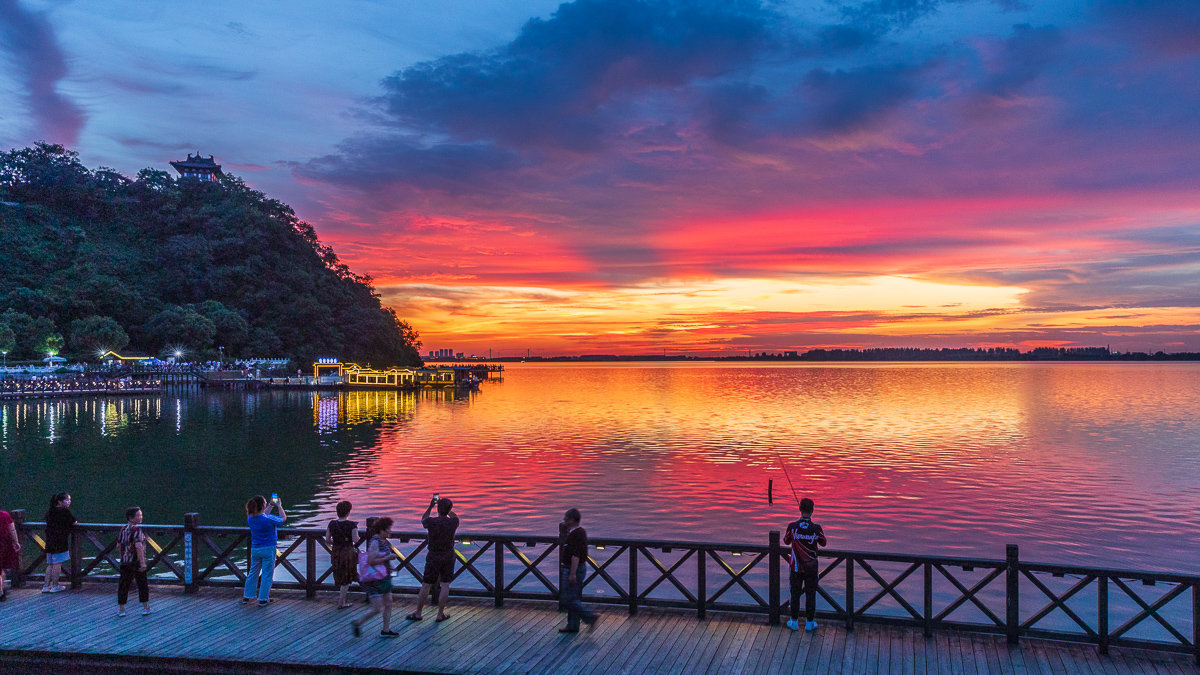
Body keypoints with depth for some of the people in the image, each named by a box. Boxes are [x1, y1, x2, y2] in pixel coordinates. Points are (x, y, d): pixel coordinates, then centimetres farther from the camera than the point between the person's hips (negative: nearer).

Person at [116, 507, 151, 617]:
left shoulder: (123, 530, 7)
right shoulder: (137, 530, -17)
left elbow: (118, 545, 15)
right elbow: (138, 547, -27)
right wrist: (142, 562, -25)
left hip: (125, 562, 6)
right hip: (137, 562, -6)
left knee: (124, 585, 11)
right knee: (142, 585, 6)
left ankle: (121, 609, 16)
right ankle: (146, 608, 10)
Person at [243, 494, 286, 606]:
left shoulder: (250, 518, -4)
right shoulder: (269, 519, -21)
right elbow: (283, 518, -4)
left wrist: (270, 506, 22)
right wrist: (279, 506, 7)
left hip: (255, 549, 6)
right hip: (268, 549, -5)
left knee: (253, 573, 18)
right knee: (267, 574, 5)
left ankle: (246, 597, 27)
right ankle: (263, 599, 9)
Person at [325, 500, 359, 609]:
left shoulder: (332, 524, -3)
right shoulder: (352, 525, -16)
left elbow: (327, 539, 1)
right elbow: (355, 540, -17)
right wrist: (356, 531, 0)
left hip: (335, 553, 5)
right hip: (348, 553, -5)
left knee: (339, 578, 22)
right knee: (346, 579, 7)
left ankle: (341, 599, 31)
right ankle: (341, 602, 8)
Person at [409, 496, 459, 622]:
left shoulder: (432, 522, -17)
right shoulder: (452, 522, -10)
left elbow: (423, 520, 9)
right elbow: (455, 516, 17)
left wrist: (430, 506, 17)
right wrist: (446, 506, 23)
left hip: (434, 556, -2)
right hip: (449, 556, 2)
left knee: (426, 585, 7)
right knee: (445, 585, 6)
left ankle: (418, 614, 17)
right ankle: (440, 615, 9)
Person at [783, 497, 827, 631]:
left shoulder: (792, 527, -15)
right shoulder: (816, 528, -16)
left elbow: (786, 541, 3)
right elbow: (823, 543, 2)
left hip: (796, 566, 0)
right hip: (811, 567, 0)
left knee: (795, 593, 13)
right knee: (810, 594, 13)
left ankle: (794, 622, 21)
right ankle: (810, 622, 21)